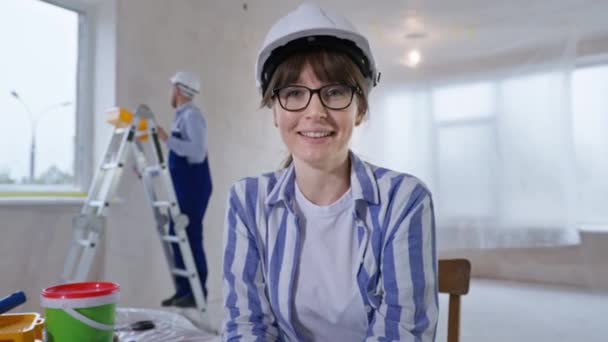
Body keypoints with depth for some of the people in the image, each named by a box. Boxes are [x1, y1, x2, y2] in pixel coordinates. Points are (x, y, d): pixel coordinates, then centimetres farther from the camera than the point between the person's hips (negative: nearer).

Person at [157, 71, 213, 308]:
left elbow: (197, 153, -24)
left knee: (191, 237, -6)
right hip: (183, 186, 9)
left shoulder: (192, 116, -11)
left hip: (193, 186, -9)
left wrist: (167, 139, -25)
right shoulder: (182, 117, 17)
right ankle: (183, 290, 18)